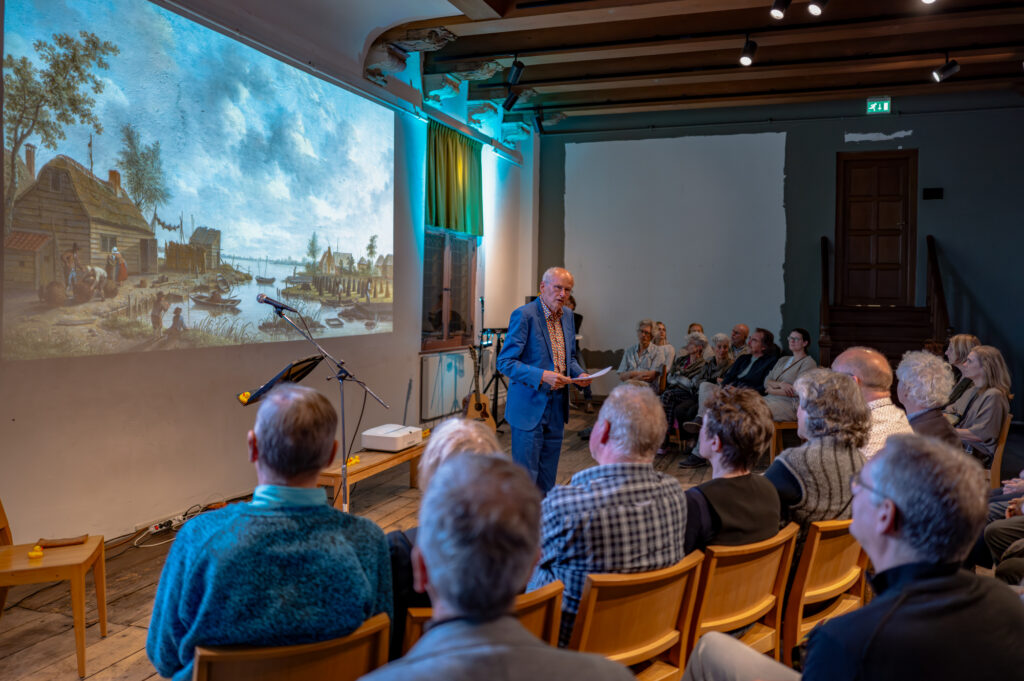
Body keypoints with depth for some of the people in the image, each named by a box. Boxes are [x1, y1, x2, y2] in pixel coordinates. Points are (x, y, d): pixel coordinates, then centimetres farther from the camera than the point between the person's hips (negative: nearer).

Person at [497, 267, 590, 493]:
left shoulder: (567, 318, 10)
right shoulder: (524, 315, -15)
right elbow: (505, 362, -17)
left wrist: (580, 373, 2)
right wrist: (542, 376, -27)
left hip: (556, 406, 7)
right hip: (529, 407, -7)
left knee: (548, 473, 16)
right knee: (526, 475, -1)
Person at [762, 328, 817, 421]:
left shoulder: (808, 362, 1)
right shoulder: (783, 360, 24)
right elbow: (766, 381, 14)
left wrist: (773, 390, -2)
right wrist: (780, 384, -8)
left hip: (789, 403, -6)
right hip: (770, 399, 6)